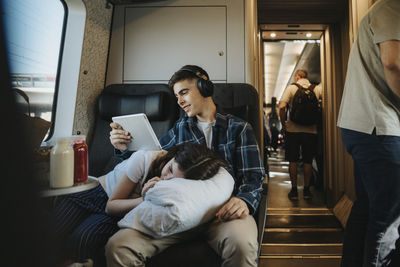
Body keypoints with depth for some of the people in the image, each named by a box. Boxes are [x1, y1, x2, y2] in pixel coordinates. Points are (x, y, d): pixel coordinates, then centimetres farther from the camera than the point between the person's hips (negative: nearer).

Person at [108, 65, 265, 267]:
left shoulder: (238, 128, 11)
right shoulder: (180, 128, 22)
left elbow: (254, 177, 4)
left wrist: (244, 200, -19)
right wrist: (126, 148, 7)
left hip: (224, 209, -2)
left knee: (241, 245, -38)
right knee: (117, 246, -20)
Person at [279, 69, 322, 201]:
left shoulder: (291, 88, -2)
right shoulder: (317, 89, 5)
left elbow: (282, 107, -13)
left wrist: (283, 124, -3)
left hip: (293, 129, -2)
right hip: (311, 130, 2)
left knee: (293, 161, 6)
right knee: (308, 161, 11)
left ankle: (294, 190, 11)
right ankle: (306, 190, 18)